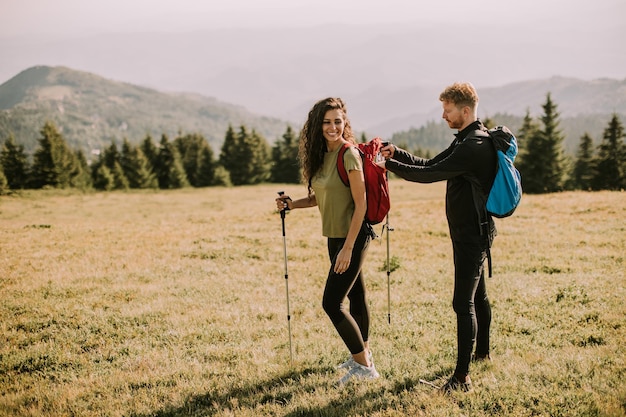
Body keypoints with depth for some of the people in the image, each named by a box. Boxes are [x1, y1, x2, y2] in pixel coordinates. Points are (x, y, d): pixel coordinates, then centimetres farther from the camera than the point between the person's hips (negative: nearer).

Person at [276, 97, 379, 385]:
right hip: (336, 238, 8)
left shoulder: (349, 154, -17)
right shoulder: (322, 154, 8)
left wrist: (348, 247, -20)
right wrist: (292, 204, -3)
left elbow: (360, 203, -18)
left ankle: (364, 365, 4)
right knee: (356, 296, 19)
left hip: (352, 238, -8)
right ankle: (363, 356, 33)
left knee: (331, 303, -8)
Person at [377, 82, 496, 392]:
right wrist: (396, 153, -1)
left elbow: (430, 175, -25)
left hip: (472, 233, -11)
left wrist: (390, 165, -15)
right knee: (477, 294, 24)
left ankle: (462, 376, -12)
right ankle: (482, 352, 41)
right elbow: (431, 165, 12)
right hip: (472, 230, 11)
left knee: (464, 302, -12)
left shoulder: (474, 146, -22)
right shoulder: (468, 140, 12)